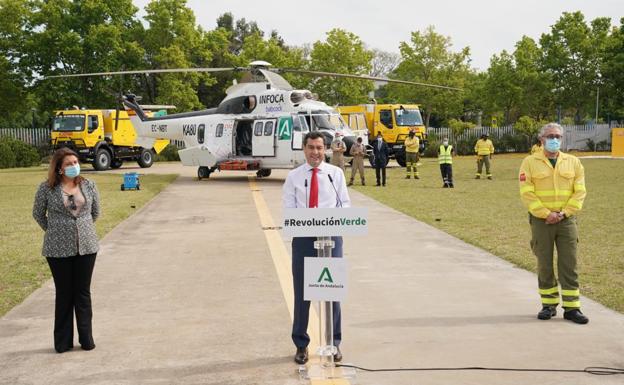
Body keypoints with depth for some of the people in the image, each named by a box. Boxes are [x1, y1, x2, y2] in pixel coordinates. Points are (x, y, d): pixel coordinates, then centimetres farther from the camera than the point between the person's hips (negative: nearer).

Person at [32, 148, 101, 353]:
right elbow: (38, 214, 7)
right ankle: (63, 341, 17)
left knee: (83, 293, 8)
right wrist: (54, 231, 8)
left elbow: (95, 212, 14)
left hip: (86, 247, 2)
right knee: (64, 294, 7)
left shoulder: (89, 185, 2)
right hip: (58, 249, -2)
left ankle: (86, 338, 16)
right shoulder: (47, 188, -6)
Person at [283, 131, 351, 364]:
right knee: (301, 292, 7)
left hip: (331, 235, 0)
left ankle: (334, 343, 19)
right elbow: (288, 210, 0)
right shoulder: (294, 177, 3)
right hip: (303, 237, 0)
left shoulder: (336, 173, 5)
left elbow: (345, 203, 4)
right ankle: (301, 345, 22)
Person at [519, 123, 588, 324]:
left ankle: (572, 307, 5)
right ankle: (549, 305, 17)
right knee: (544, 265, 6)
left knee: (569, 264, 0)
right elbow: (527, 193, -7)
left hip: (567, 220, 1)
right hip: (541, 220, -1)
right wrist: (546, 214, -14)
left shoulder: (573, 162, 7)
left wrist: (564, 213, -10)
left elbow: (580, 191, 2)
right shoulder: (530, 162, 0)